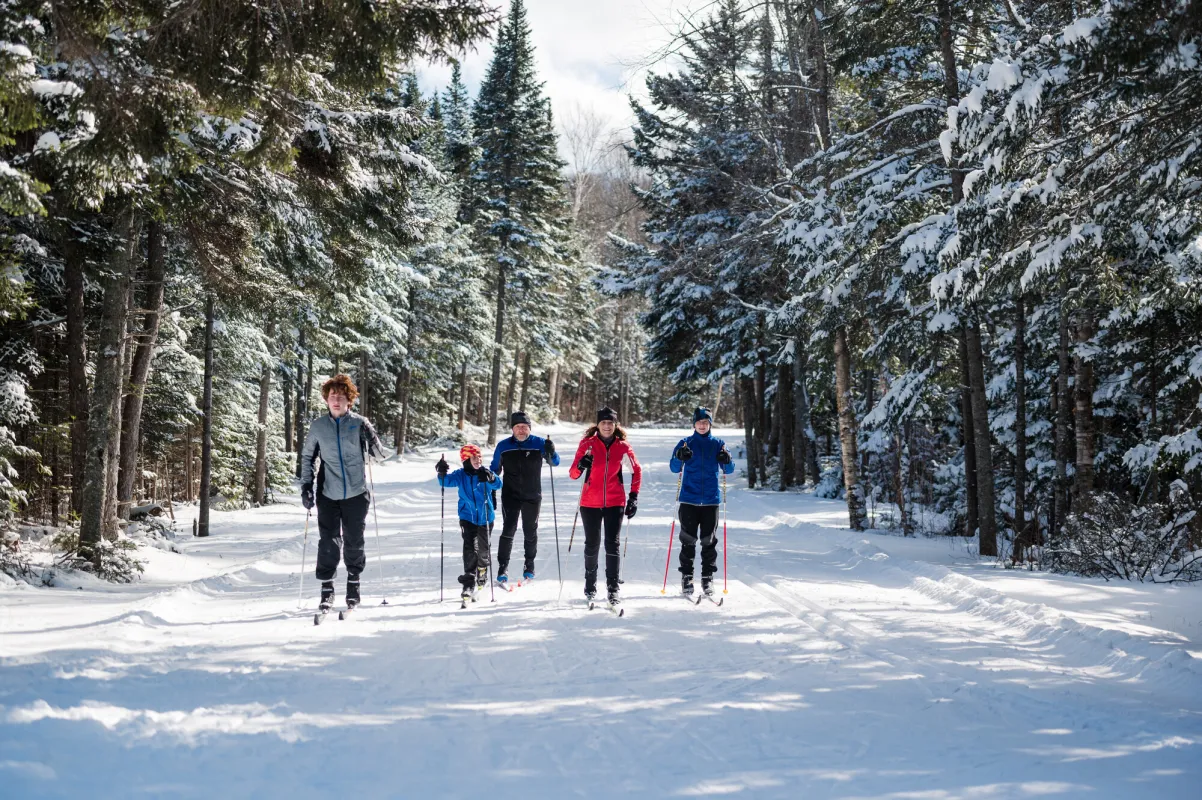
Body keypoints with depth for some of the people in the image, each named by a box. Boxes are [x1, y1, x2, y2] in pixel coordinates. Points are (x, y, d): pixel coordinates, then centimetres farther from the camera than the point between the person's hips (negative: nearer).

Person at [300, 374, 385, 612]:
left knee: (354, 542, 7)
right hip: (328, 494, 0)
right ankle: (326, 588, 3)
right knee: (328, 542, -5)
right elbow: (307, 456, 13)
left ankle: (353, 583, 26)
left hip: (356, 494, 0)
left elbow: (379, 455, 0)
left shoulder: (359, 423, -2)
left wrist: (372, 440, -21)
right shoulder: (318, 426, 3)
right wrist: (306, 486, 5)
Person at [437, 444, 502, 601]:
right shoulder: (460, 475, -4)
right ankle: (469, 582, -12)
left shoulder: (486, 473, -7)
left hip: (485, 518, 1)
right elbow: (446, 482, -12)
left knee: (483, 549, 15)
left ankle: (482, 572, 45)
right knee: (469, 549, -13)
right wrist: (442, 474, -34)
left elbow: (497, 484, -22)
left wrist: (490, 479, -44)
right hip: (467, 517, -1)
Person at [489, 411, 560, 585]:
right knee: (508, 530, -12)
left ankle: (529, 565, 27)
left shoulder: (539, 444, -4)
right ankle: (502, 567, -7)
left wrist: (551, 453, -29)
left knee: (530, 532, 11)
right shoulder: (503, 447, 0)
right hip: (510, 496, 0)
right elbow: (494, 471, 10)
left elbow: (555, 462, -7)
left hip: (533, 497, 1)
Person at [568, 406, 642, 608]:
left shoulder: (622, 446, -1)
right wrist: (580, 466, -27)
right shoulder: (588, 443, -4)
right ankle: (590, 586, 24)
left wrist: (634, 496, 4)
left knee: (612, 544, -7)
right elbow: (573, 474, -5)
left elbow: (636, 470, 10)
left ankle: (613, 588, -2)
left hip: (615, 502, 0)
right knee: (592, 545, 9)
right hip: (590, 502, 0)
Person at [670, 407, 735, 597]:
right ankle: (686, 577, 4)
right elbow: (674, 468, 0)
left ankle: (708, 577, 9)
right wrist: (679, 457, -22)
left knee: (709, 541, 3)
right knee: (688, 540, -1)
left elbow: (729, 470, 5)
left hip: (711, 500, 1)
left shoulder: (718, 444, 7)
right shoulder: (686, 443, 4)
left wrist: (727, 461, -18)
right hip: (689, 500, -1)